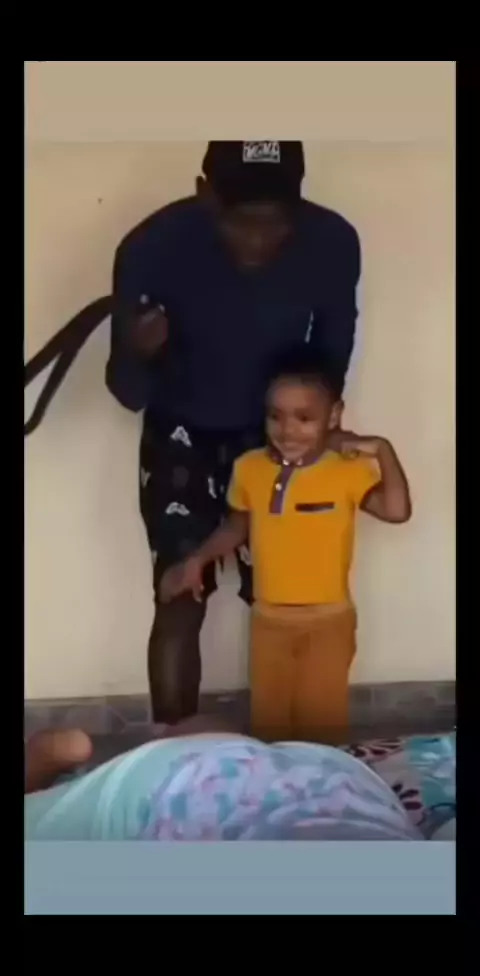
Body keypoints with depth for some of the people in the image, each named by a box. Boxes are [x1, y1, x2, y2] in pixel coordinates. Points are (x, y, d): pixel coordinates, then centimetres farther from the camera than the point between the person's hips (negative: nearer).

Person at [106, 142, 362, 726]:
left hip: (274, 436, 2)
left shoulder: (333, 244, -23)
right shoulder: (152, 248, -28)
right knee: (180, 604, -4)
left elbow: (331, 359, -3)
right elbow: (129, 394, -20)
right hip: (181, 438, -1)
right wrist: (138, 354, -41)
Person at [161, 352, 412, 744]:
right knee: (269, 720, 15)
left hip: (329, 620, -3)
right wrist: (197, 560, 0)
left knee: (323, 721, 8)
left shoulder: (349, 469, -14)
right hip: (269, 619, 3)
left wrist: (383, 450, -31)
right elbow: (237, 527, 9)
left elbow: (397, 511, -28)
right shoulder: (249, 469, -5)